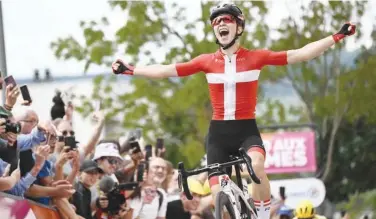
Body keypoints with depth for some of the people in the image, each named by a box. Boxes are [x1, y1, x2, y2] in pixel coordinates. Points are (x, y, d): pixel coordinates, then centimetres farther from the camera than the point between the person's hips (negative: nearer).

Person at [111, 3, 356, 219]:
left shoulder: (256, 57, -2)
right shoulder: (207, 61, 2)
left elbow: (301, 54, -4)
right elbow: (167, 70, 5)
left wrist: (337, 37, -9)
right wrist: (131, 70, 2)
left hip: (247, 130, -2)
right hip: (219, 132, 2)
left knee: (256, 165, -35)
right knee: (219, 195, -5)